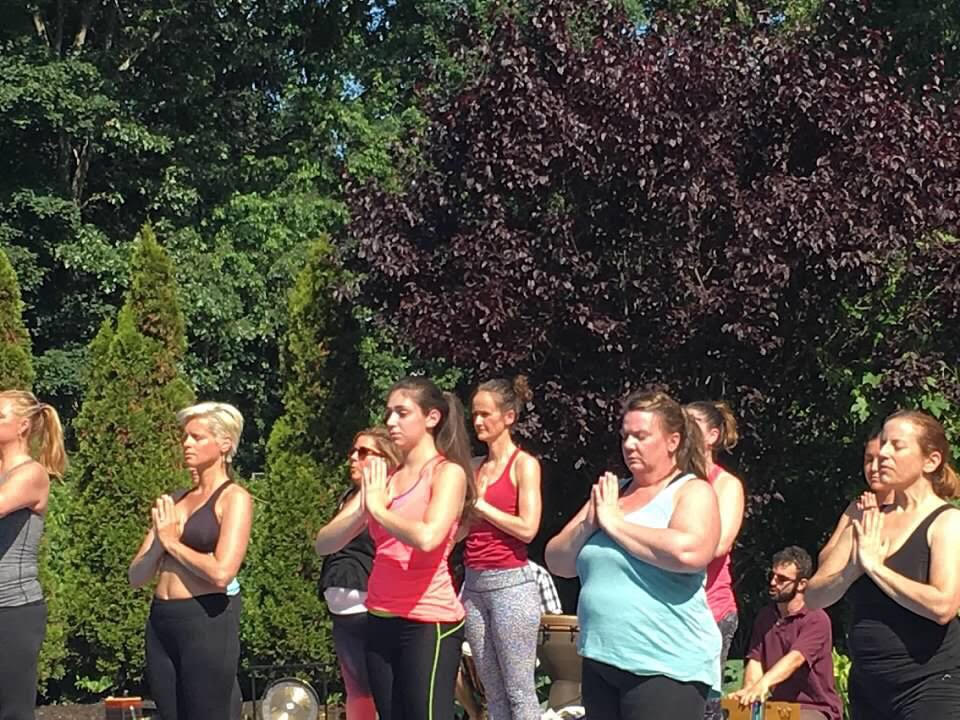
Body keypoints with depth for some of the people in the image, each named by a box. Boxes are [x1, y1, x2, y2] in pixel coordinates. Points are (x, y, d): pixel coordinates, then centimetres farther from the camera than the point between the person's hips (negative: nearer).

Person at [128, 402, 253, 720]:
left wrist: (173, 541, -6)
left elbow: (221, 572, -19)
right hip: (160, 623, 7)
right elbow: (136, 576, 12)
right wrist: (159, 540, -7)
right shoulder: (173, 502, 15)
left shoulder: (234, 498, -4)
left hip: (206, 623, -7)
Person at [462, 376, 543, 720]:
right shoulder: (476, 466, 13)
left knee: (519, 692, -5)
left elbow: (528, 528, -14)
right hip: (474, 584, 7)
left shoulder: (524, 464, -4)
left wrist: (480, 505, -9)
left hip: (510, 584, -7)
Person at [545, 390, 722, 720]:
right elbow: (557, 562, 13)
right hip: (600, 662, 7)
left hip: (666, 668, -7)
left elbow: (688, 552, -26)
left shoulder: (693, 492, -5)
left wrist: (615, 522, -15)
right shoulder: (610, 492, 14)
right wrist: (588, 526, -7)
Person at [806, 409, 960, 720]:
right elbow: (814, 596, 7)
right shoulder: (868, 520, 11)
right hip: (867, 684, 6)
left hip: (930, 684, -6)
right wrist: (852, 571, -13)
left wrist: (874, 566, -16)